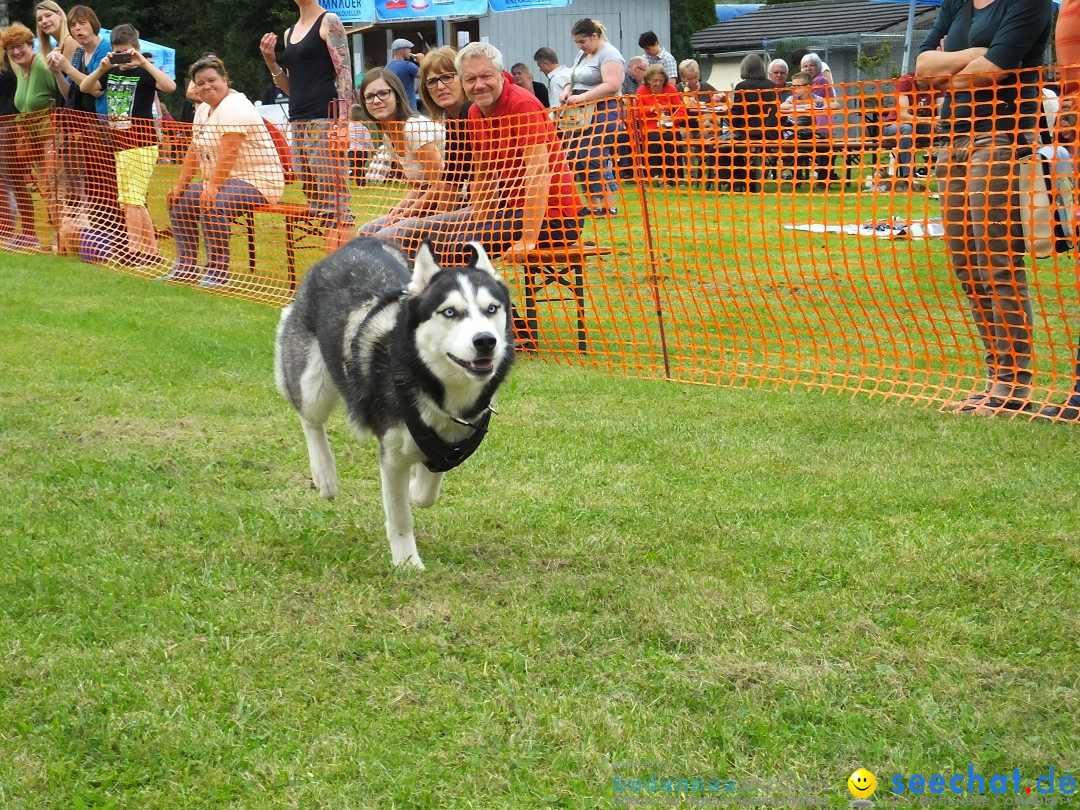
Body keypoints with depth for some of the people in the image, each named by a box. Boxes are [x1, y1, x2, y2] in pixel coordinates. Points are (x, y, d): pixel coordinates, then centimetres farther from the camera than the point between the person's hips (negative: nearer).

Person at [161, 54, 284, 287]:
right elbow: (194, 151, 15)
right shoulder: (204, 109, 14)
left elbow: (228, 153, -27)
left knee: (212, 205, -33)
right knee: (178, 201, 6)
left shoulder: (233, 107, -17)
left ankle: (218, 270, -22)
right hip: (226, 181, 11)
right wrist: (180, 185, 7)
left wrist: (213, 187, -31)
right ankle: (187, 266, 11)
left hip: (257, 180, -11)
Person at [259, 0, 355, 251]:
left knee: (334, 203, -13)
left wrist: (342, 124, -19)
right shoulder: (289, 33, 21)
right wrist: (270, 61, 7)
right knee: (316, 203, 5)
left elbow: (344, 73, -9)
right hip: (298, 123, 8)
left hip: (325, 122, -8)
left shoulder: (329, 22, -1)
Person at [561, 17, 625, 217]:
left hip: (603, 114, -9)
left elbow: (612, 85, -21)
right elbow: (575, 80, 27)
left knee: (594, 159, -16)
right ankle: (595, 204, 10)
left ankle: (609, 206, -11)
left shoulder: (608, 54, -9)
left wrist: (583, 97, -25)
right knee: (575, 158, 4)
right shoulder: (582, 55, 19)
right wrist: (568, 91, 3)